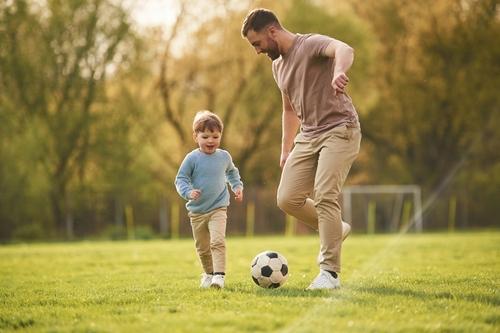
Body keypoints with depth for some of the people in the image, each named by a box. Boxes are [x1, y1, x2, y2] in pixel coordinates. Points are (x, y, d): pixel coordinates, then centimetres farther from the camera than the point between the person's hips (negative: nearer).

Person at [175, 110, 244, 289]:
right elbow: (180, 179, -7)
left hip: (218, 209, 0)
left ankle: (219, 275, -25)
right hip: (197, 212, 0)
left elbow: (232, 172, 23)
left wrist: (237, 186, 10)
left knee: (218, 241, -21)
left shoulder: (224, 156, 1)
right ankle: (208, 273, 35)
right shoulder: (192, 158, -9)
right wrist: (188, 192, -24)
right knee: (202, 247, 13)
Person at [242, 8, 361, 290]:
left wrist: (339, 72, -58)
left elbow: (345, 49, -35)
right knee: (288, 199, -2)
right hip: (309, 135, 8)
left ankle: (330, 273, -14)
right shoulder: (278, 65, 15)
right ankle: (336, 229, 22)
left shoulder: (311, 44, -11)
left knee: (324, 197, -19)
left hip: (339, 130, -8)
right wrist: (286, 150, 23)